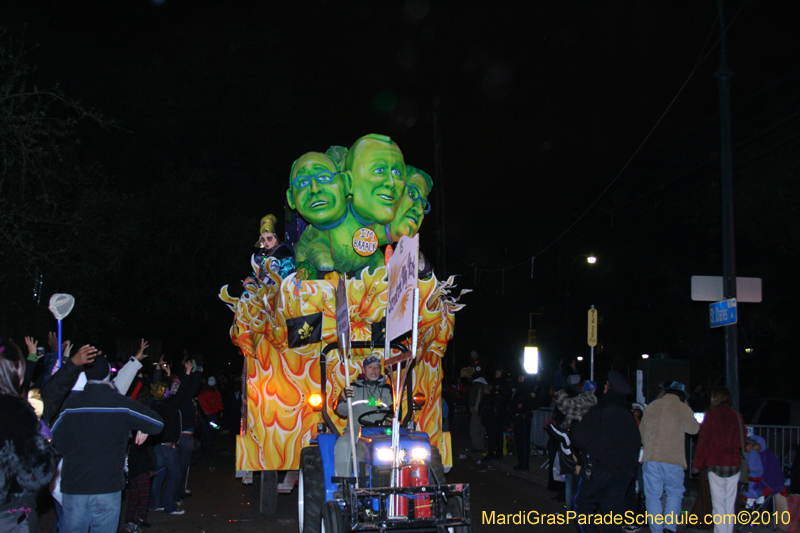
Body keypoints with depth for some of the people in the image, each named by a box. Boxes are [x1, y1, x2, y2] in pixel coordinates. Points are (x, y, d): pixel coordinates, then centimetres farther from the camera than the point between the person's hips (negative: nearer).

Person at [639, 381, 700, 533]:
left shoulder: (652, 406, 11)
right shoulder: (683, 409, -1)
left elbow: (642, 431, 17)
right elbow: (694, 429, 14)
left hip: (650, 458, 2)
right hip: (673, 459, -2)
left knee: (653, 495, 6)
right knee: (675, 493, 11)